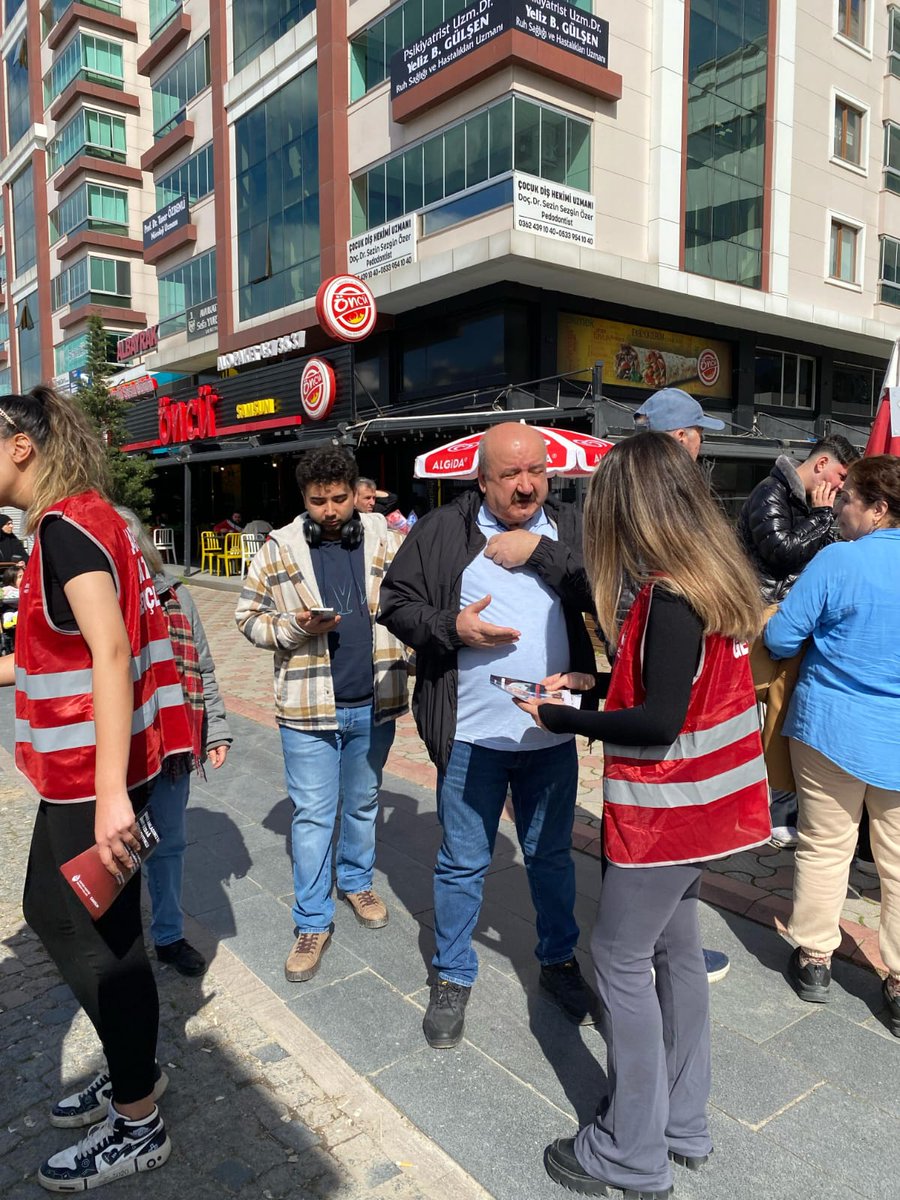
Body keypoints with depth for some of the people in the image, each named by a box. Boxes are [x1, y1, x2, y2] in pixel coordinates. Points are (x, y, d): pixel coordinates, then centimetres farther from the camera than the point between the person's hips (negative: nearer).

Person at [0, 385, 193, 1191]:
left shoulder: (67, 523, -16)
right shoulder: (84, 521, 13)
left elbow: (109, 652, -26)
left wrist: (109, 790, -30)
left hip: (93, 771, -10)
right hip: (80, 766, 10)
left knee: (97, 936, 4)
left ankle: (138, 1124, 24)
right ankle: (133, 1066, 38)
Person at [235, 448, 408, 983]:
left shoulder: (385, 540, 0)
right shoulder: (280, 548, -4)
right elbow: (250, 616, 0)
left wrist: (412, 665, -5)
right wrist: (298, 627, -17)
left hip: (374, 703, 2)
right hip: (309, 704, -2)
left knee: (364, 802, 20)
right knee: (312, 814, 5)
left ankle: (357, 882, 43)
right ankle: (314, 923, 20)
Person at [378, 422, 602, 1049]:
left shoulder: (570, 526, 2)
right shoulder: (441, 531, -3)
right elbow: (397, 603, -1)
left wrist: (539, 551, -18)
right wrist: (452, 627, -17)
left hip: (552, 733, 2)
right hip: (471, 735, -2)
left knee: (553, 855, 20)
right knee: (463, 862, 13)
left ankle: (560, 962, 42)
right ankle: (452, 979, 34)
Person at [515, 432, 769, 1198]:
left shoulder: (670, 594, -23)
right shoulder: (714, 576, 5)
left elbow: (660, 721, -25)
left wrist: (561, 719, -15)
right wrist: (594, 684, 7)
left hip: (666, 809, -9)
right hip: (701, 800, 9)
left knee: (622, 960, 5)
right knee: (675, 947, 19)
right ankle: (682, 1123, 36)